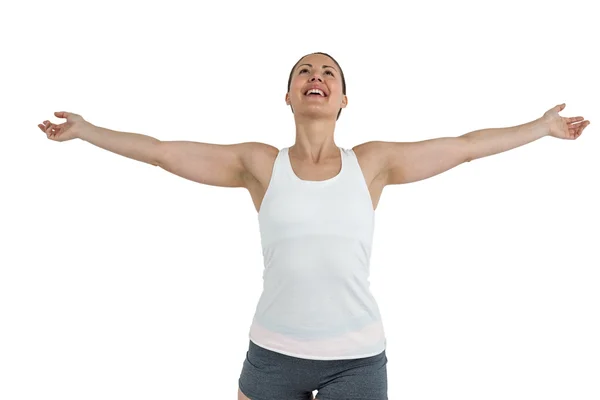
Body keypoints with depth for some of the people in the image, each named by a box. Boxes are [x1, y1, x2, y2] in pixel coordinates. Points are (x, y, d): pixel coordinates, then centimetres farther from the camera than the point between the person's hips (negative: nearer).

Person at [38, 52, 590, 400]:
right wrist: (85, 130, 7)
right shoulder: (259, 164, -1)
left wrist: (543, 126, 13)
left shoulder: (373, 162, 0)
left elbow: (465, 146, 7)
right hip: (273, 352, 1)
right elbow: (161, 151, 3)